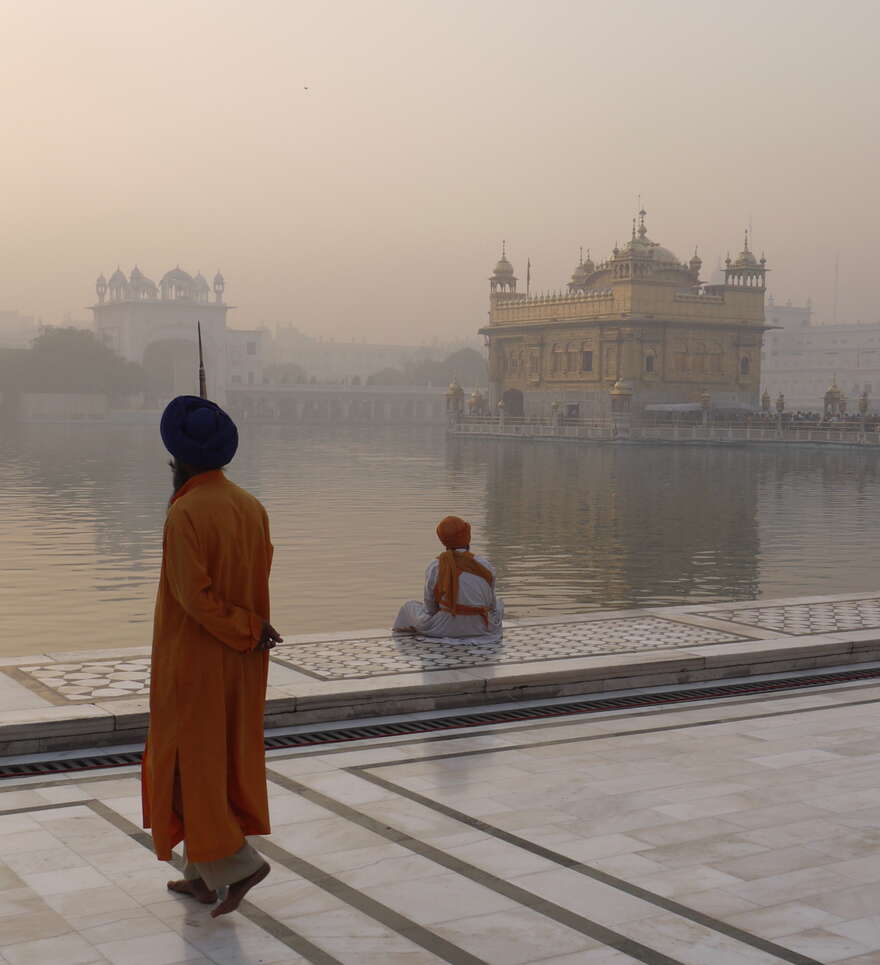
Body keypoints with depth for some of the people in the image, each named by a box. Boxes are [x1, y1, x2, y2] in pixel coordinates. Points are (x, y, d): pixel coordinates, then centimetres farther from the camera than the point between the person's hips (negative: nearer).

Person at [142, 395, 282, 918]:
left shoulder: (185, 514, -19)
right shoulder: (250, 507, 2)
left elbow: (194, 595, -22)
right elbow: (258, 579, 6)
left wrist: (248, 633, -14)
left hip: (193, 663, -8)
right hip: (242, 665, 8)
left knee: (190, 767, 5)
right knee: (225, 764, 14)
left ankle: (237, 862, -1)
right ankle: (205, 875, 22)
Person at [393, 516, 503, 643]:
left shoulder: (435, 567, -13)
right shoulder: (485, 566, -12)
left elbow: (430, 607, -5)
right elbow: (491, 603, 0)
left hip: (446, 628, 0)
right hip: (482, 629, 1)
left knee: (409, 607, 25)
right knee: (498, 603, 34)